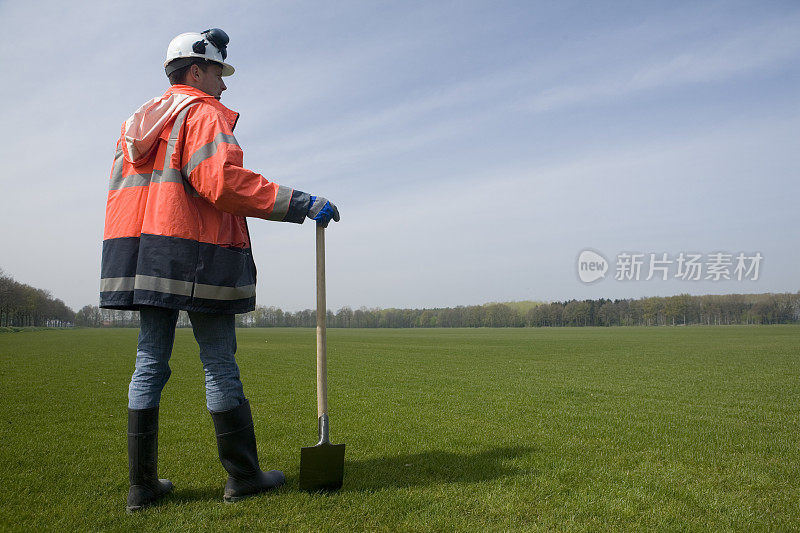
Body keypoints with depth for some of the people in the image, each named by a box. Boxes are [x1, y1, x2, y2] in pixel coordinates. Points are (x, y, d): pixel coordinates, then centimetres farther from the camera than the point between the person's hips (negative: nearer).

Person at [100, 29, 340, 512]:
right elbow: (224, 181, -21)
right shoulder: (203, 113, -3)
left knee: (150, 364, 9)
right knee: (220, 364, -1)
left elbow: (122, 196, 17)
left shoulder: (138, 122, 22)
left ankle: (143, 485, 14)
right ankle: (244, 476, 9)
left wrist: (147, 250, 17)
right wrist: (300, 204, -21)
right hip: (196, 254, -8)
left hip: (141, 255, 8)